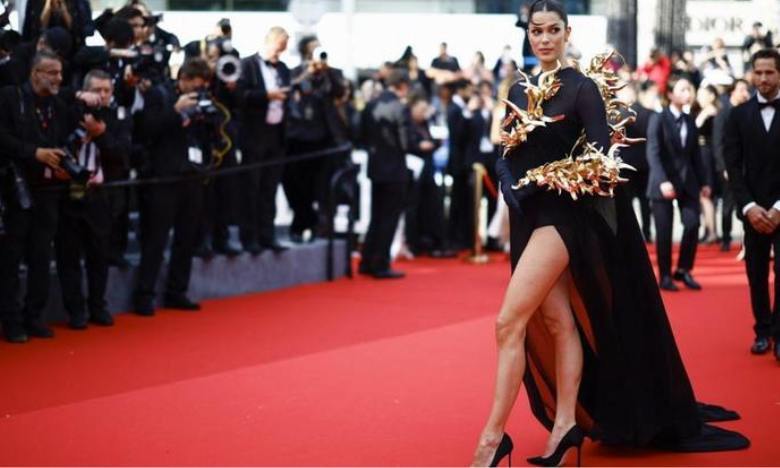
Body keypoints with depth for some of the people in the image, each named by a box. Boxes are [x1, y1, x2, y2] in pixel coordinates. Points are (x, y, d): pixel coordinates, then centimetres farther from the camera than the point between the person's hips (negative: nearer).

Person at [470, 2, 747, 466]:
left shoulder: (581, 88, -7)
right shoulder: (519, 90, 12)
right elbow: (507, 154, 12)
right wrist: (513, 191, -5)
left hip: (561, 215, -7)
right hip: (530, 217, 7)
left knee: (510, 322, -13)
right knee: (558, 323, 9)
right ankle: (566, 424, 13)